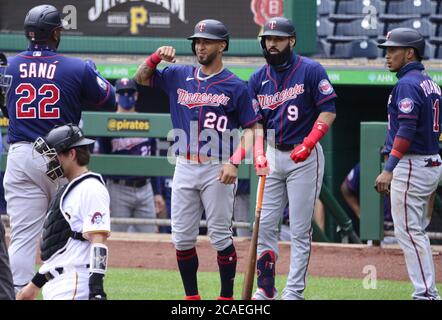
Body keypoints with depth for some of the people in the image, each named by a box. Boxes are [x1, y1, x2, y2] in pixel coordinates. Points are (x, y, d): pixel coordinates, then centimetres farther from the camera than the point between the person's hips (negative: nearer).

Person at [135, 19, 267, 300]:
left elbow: (250, 128, -4)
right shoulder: (179, 76, 10)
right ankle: (191, 298, 13)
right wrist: (158, 56, -3)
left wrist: (235, 162, -18)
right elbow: (142, 78, 17)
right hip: (185, 168, 5)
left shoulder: (236, 86, -2)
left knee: (220, 236, -3)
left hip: (217, 169, -4)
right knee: (182, 237, 4)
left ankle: (227, 297, 5)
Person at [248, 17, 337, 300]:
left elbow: (328, 110, -10)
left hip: (304, 157, -5)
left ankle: (294, 293, 0)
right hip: (273, 157, 5)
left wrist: (308, 143, -21)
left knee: (300, 230, -3)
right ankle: (266, 291, 12)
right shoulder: (259, 78, 8)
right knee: (265, 225, 4)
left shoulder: (311, 71, -7)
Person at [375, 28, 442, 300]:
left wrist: (389, 170, -25)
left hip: (411, 166, -10)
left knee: (408, 231, -8)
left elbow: (406, 130, -23)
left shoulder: (407, 84, -14)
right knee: (416, 232, 15)